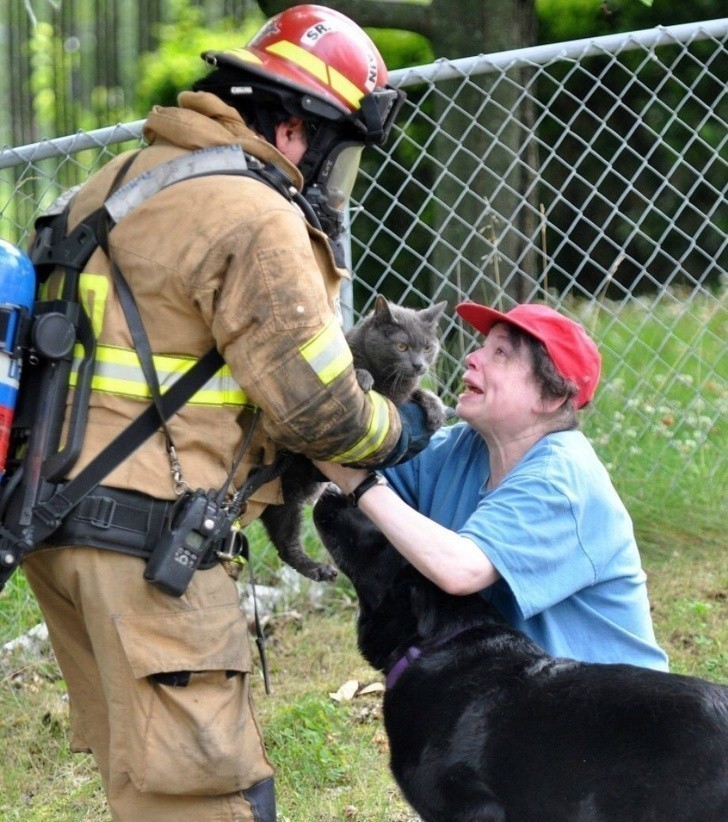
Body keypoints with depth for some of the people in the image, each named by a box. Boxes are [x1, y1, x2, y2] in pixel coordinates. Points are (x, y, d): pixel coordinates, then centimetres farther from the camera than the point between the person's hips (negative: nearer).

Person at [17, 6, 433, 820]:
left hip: (56, 510, 10)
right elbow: (312, 403, -12)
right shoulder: (256, 219, -13)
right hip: (144, 532, -10)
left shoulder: (125, 177, 16)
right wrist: (397, 431, 8)